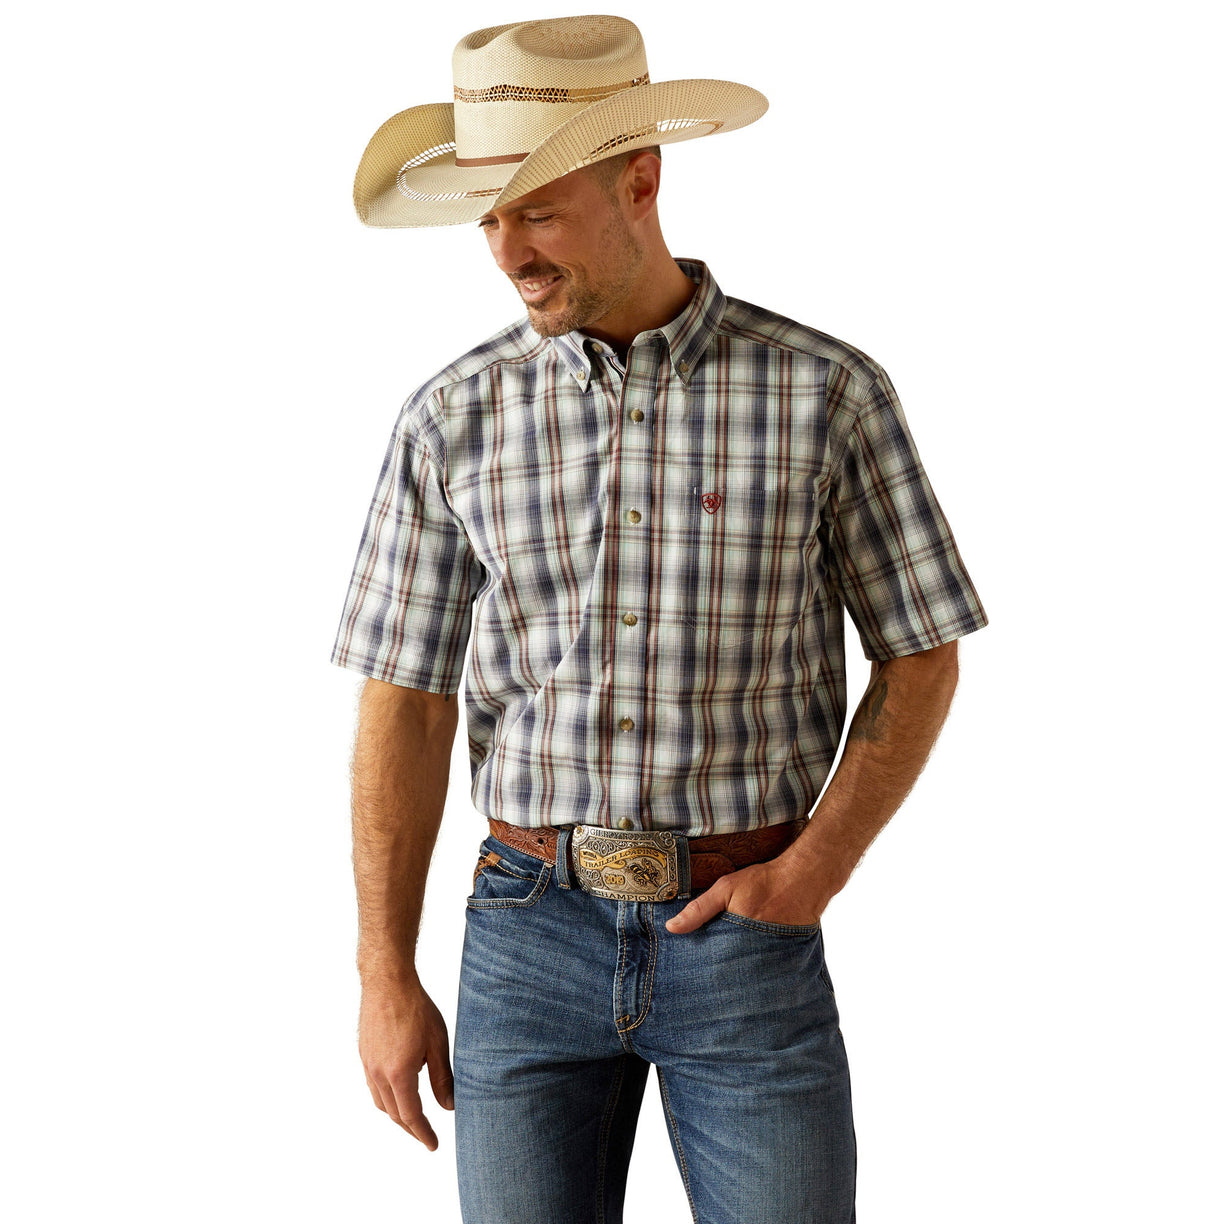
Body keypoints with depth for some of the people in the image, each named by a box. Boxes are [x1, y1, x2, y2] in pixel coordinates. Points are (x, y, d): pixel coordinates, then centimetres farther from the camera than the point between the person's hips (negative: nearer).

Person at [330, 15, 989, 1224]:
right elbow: (404, 707, 1)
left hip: (747, 938, -1)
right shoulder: (455, 420, -1)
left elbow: (920, 659, 1)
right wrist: (385, 978, -3)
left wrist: (816, 869, -11)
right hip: (532, 936, 2)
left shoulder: (827, 393, -6)